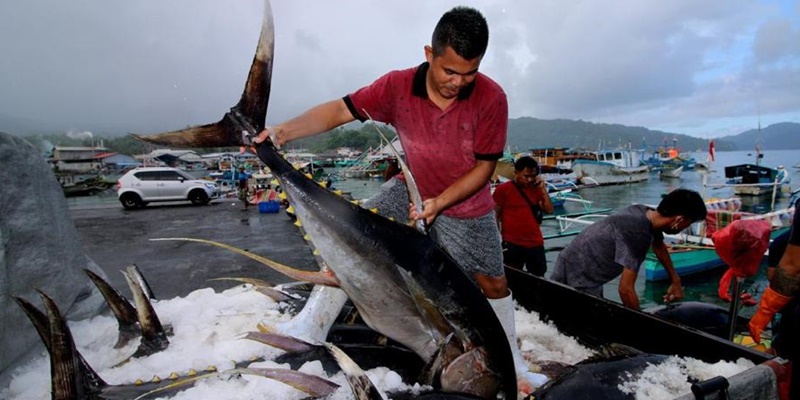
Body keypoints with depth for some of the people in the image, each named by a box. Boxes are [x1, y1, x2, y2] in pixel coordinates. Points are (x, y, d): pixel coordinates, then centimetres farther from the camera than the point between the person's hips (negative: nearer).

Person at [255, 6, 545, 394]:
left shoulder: (492, 98, -25)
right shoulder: (398, 86, -22)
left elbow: (484, 168, -18)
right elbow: (340, 109, -19)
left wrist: (439, 202, -27)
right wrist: (286, 130, -32)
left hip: (466, 204, -1)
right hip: (411, 187, 1)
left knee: (493, 282, 10)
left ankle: (511, 360, 36)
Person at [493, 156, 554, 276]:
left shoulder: (535, 189, 9)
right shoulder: (503, 189, -5)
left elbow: (549, 210, 6)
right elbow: (495, 216, -5)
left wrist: (543, 189, -2)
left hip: (536, 243, 5)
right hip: (512, 244, -5)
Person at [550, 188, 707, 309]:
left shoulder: (646, 213, -2)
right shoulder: (637, 233, -30)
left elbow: (658, 245, 22)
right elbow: (625, 289, -29)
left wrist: (675, 281, 29)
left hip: (585, 277, 10)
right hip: (575, 280, -10)